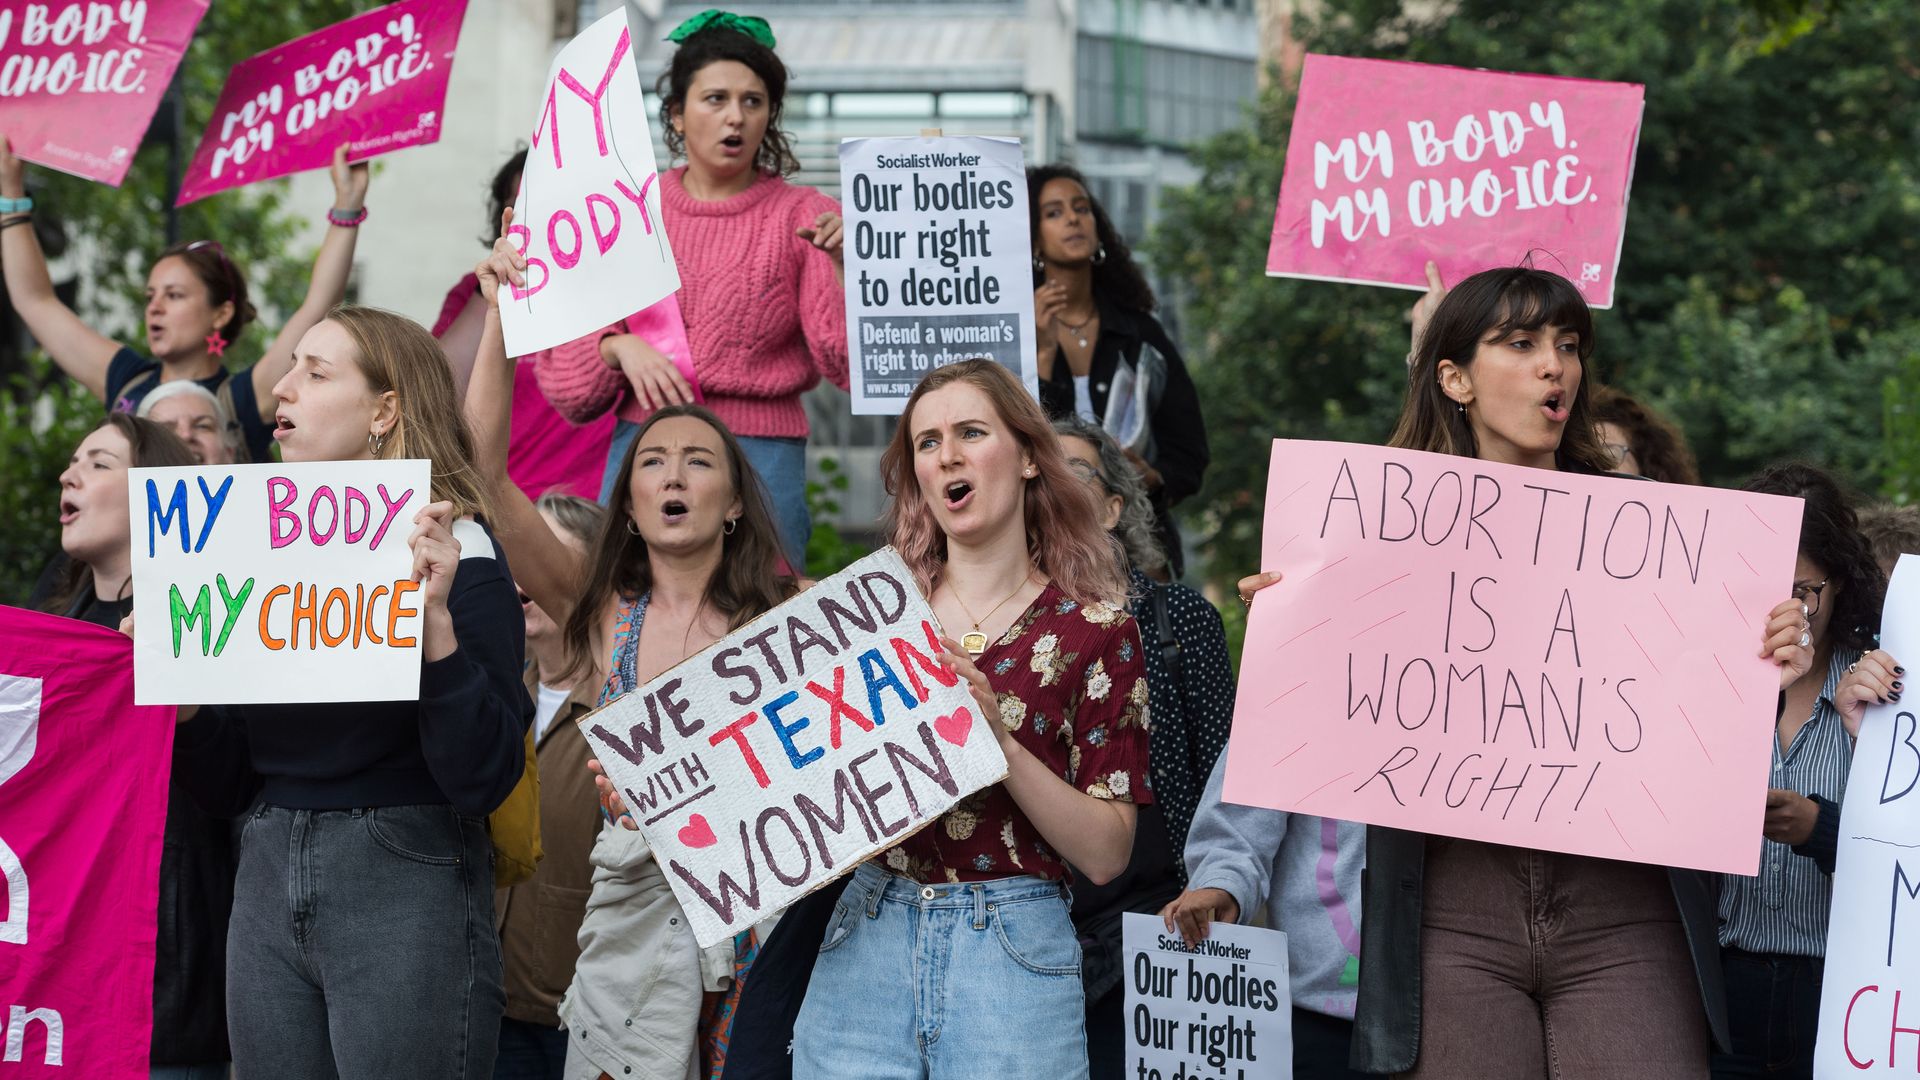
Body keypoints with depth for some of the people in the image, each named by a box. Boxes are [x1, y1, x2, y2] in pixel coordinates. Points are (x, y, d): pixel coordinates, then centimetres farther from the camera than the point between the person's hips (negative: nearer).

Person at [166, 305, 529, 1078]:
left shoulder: (453, 555, -7)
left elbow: (484, 779, -16)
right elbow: (228, 785, 14)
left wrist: (436, 619, -24)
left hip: (408, 883, -6)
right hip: (267, 881, 6)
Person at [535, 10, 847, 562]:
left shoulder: (803, 218, 2)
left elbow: (848, 362, -6)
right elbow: (561, 364, 10)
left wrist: (843, 265, -19)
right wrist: (620, 346, -9)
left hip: (763, 457, -2)